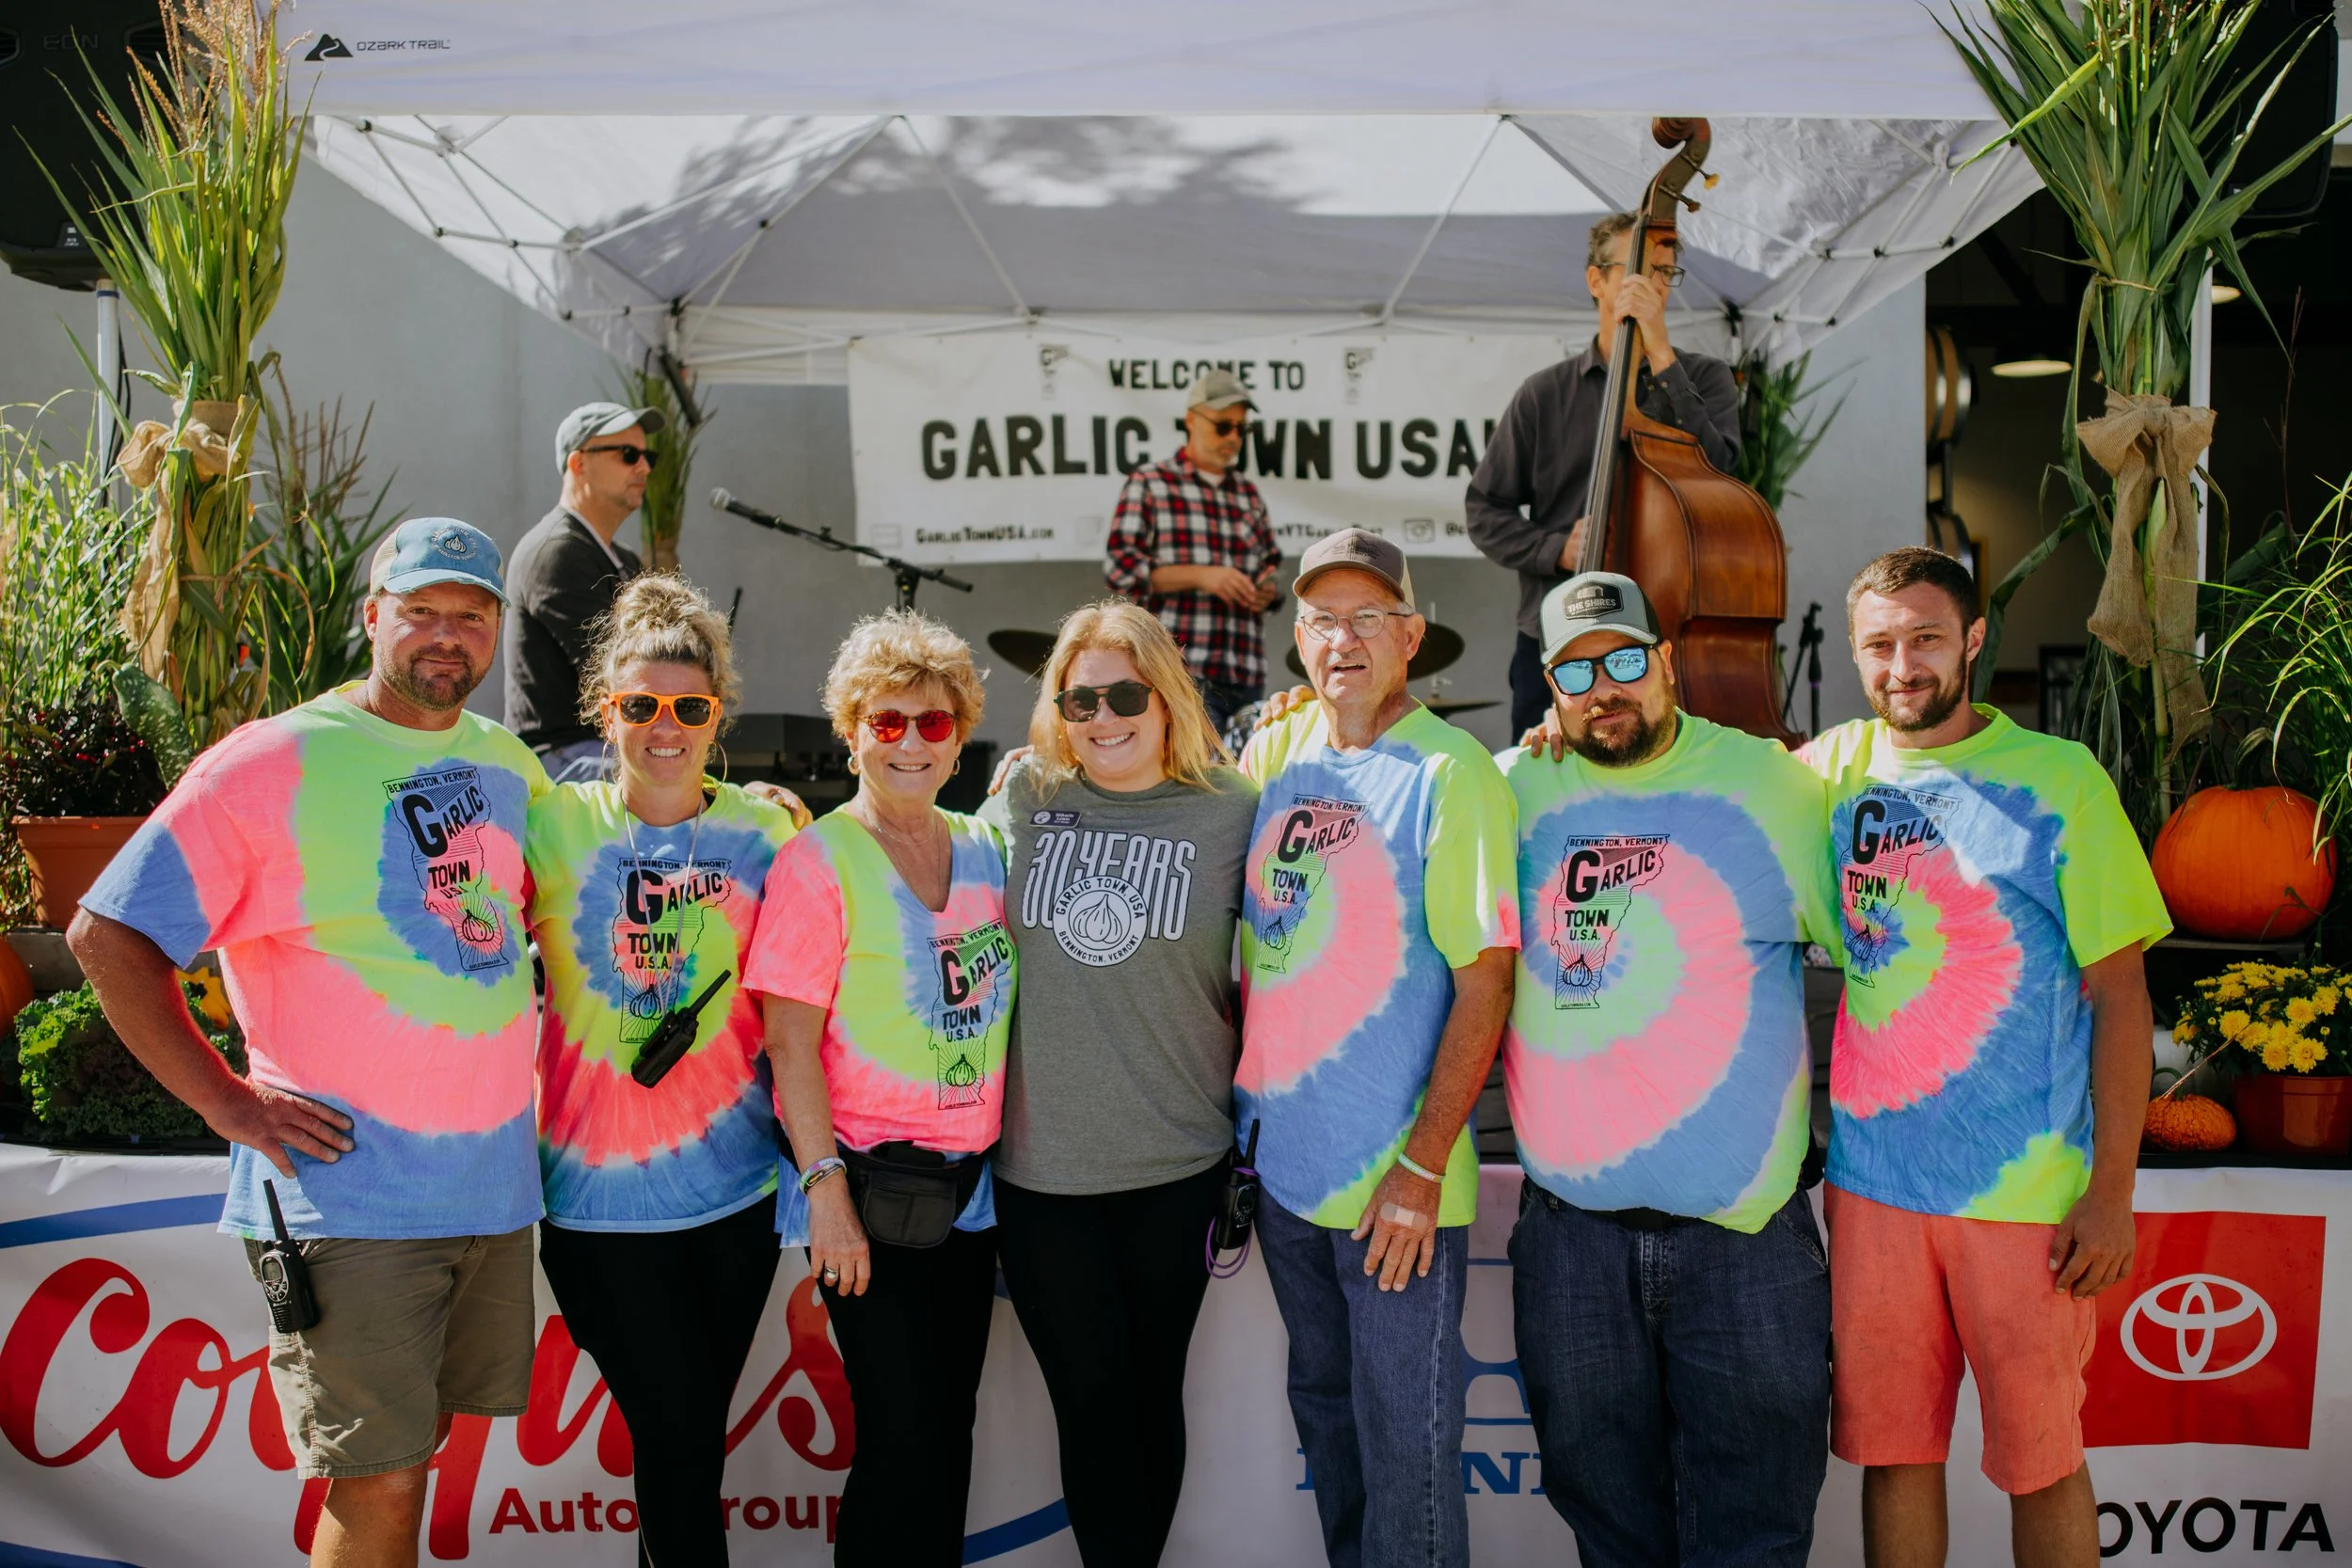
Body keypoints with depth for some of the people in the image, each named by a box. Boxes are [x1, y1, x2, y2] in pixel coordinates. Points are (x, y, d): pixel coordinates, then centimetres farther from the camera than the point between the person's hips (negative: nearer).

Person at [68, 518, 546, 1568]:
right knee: (382, 1479, -3)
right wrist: (228, 1101, -12)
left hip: (495, 1177, 6)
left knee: (420, 1430, 16)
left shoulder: (507, 762, 10)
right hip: (347, 1188, -6)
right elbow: (106, 936, -9)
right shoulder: (272, 763, -8)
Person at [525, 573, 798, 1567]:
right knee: (678, 1442, 1)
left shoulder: (764, 831, 1)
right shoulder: (552, 825, -4)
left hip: (735, 1186, 3)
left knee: (694, 1439, 16)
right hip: (601, 1197, -2)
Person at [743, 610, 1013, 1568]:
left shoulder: (984, 849, 9)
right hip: (870, 1186, -5)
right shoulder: (819, 859, -7)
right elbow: (790, 1040, -10)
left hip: (970, 1184, 5)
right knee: (903, 1437, -4)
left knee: (949, 1425, 12)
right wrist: (825, 1186, -16)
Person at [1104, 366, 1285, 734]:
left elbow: (1271, 564, 26)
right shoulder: (1148, 485, 4)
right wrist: (1200, 576, -16)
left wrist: (1268, 590, 2)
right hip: (1178, 674, -5)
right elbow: (1120, 566, -5)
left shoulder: (1248, 493, 20)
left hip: (1247, 678, 6)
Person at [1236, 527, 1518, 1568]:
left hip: (1397, 1182, -6)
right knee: (1323, 1408, 22)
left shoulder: (1450, 774, -13)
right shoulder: (1273, 753, 5)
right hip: (1285, 1160, 6)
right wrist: (1240, 1110, 7)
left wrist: (1421, 1168, -19)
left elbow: (1484, 982, -16)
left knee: (1404, 1442, 5)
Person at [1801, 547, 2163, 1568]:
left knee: (2041, 1461, 6)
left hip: (2025, 1192, -3)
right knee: (1893, 1449, 11)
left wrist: (2112, 1190, -8)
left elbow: (2119, 994, -3)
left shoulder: (2059, 778, -3)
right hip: (1873, 1178, 3)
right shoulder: (1838, 766, 5)